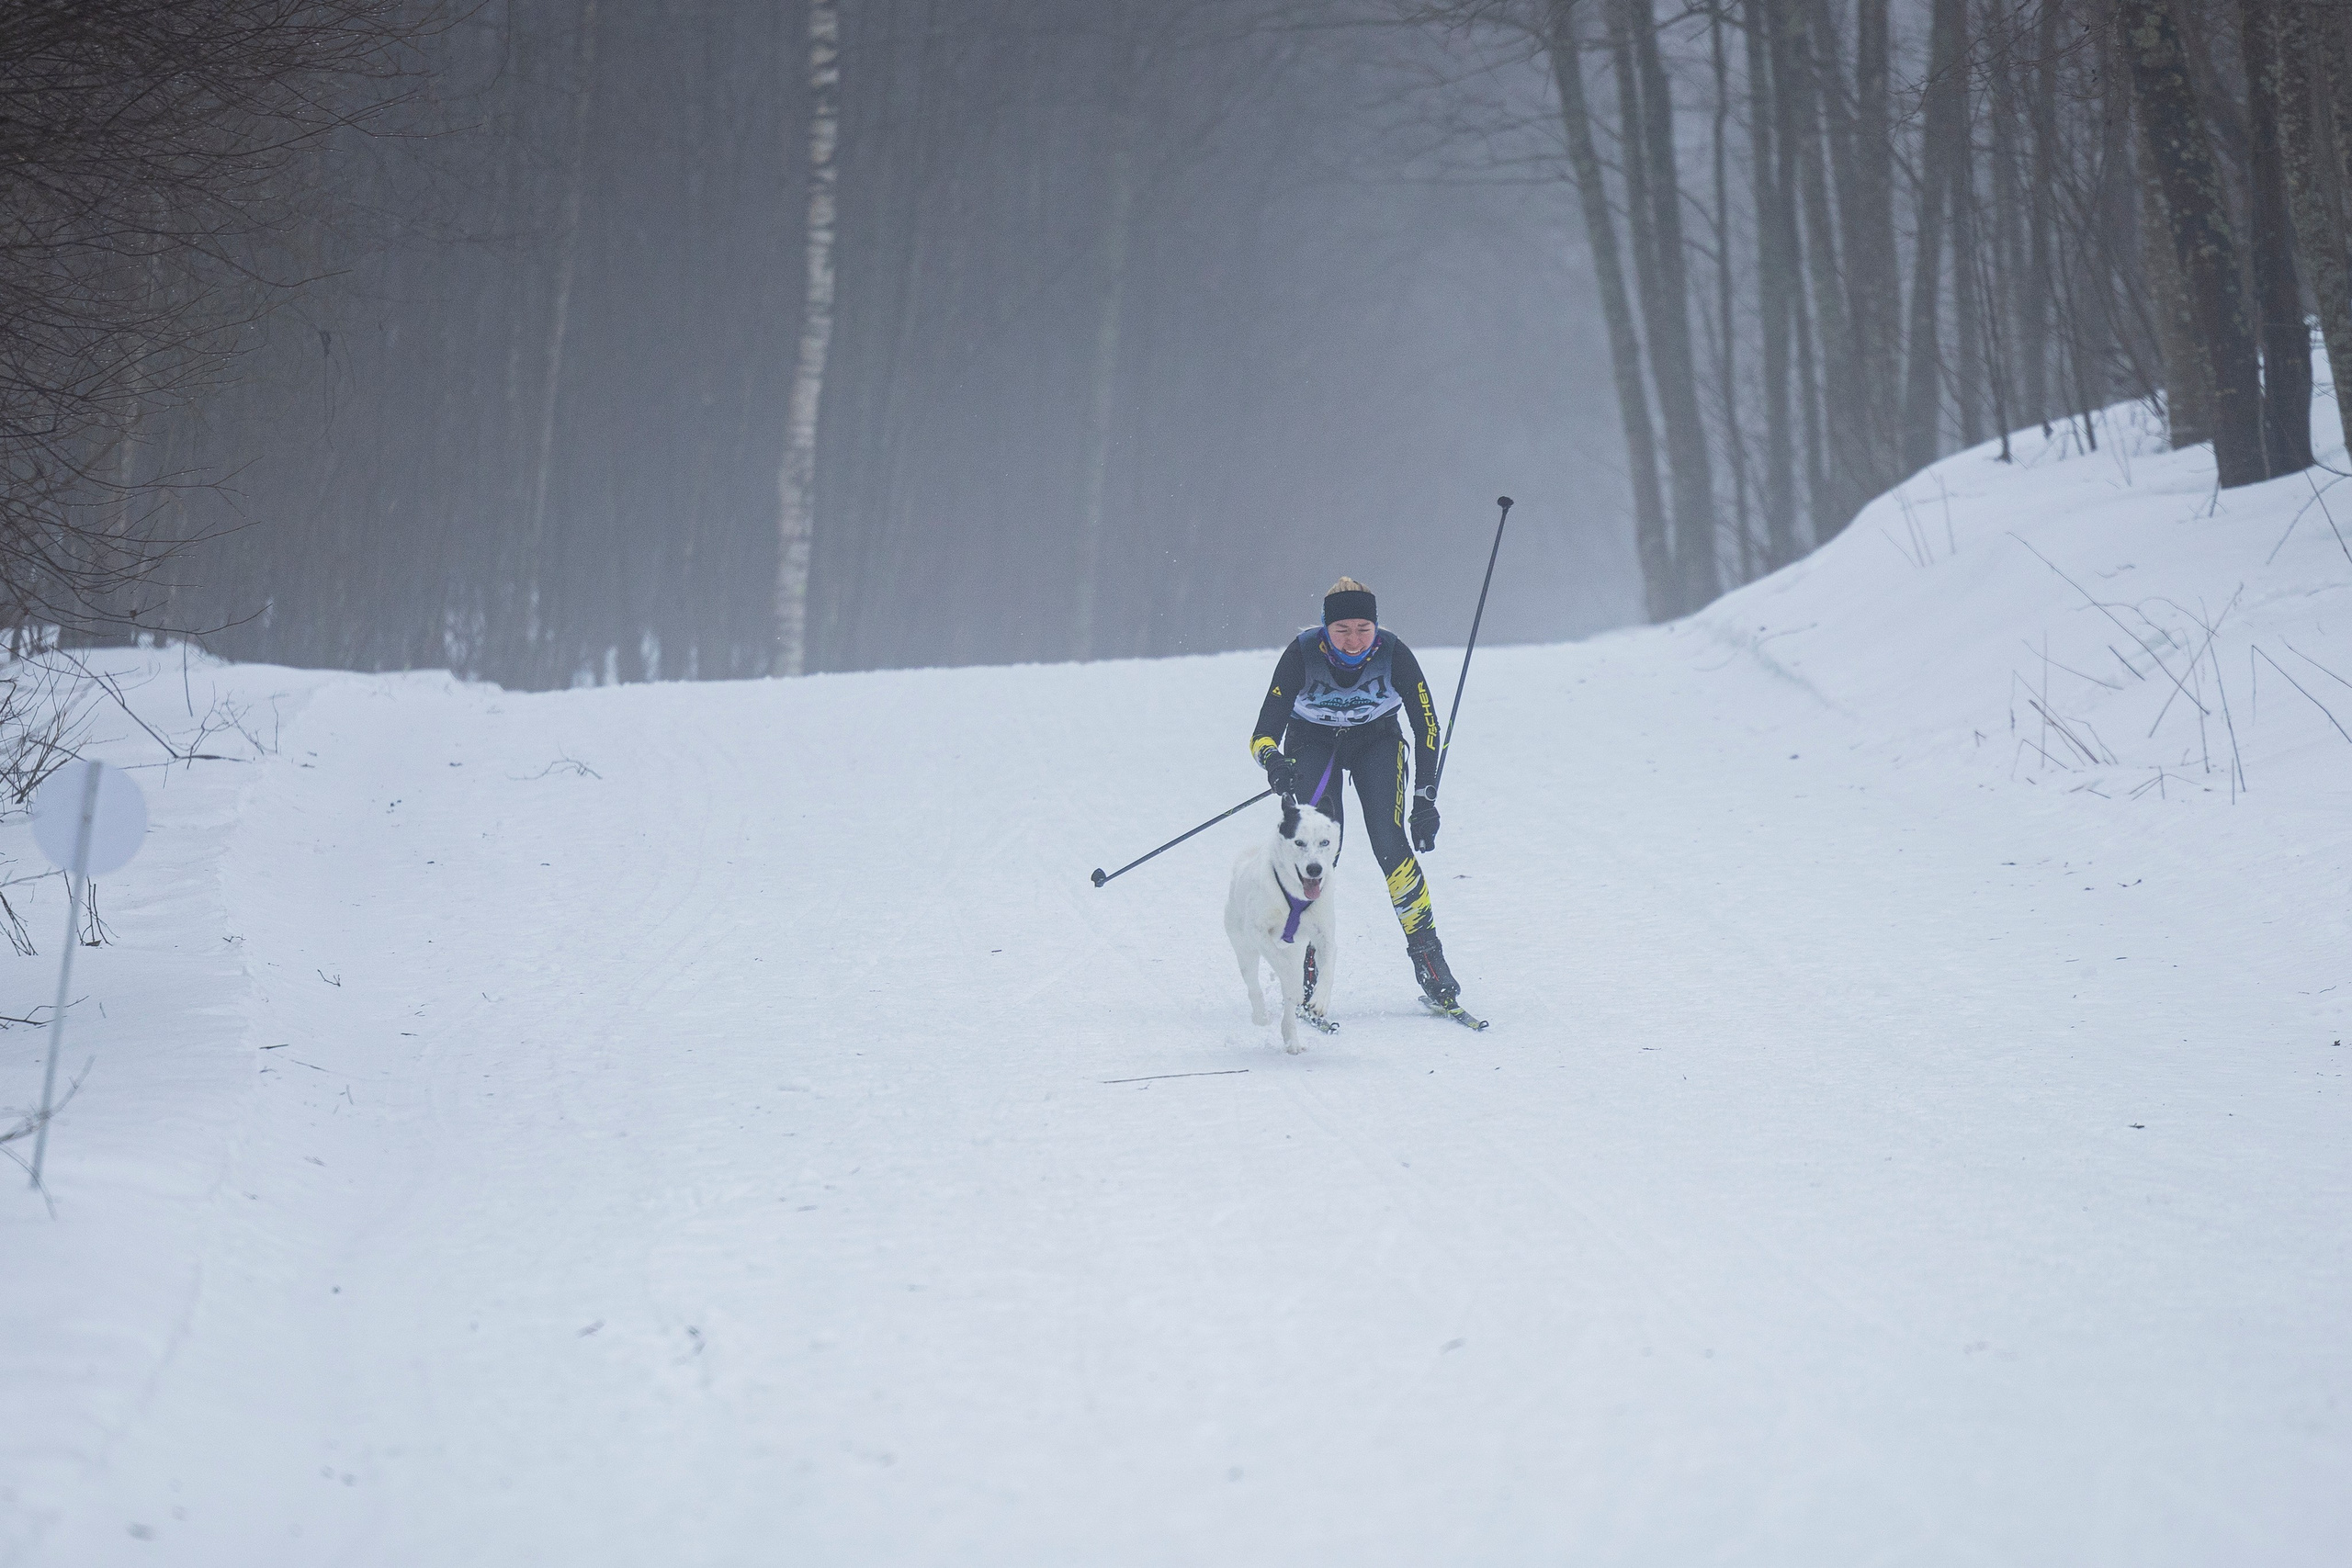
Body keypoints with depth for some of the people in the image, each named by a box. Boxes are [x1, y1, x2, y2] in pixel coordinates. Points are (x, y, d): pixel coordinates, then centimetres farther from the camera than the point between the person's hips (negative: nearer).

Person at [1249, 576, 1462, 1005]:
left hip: (1376, 740, 0)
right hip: (1313, 741, 0)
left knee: (1390, 844, -20)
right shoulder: (1302, 654, -28)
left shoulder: (1393, 654, -26)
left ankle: (1425, 950, -8)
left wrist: (1425, 801, -20)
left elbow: (1426, 727, -16)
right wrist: (1273, 761, -52)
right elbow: (1262, 735, -29)